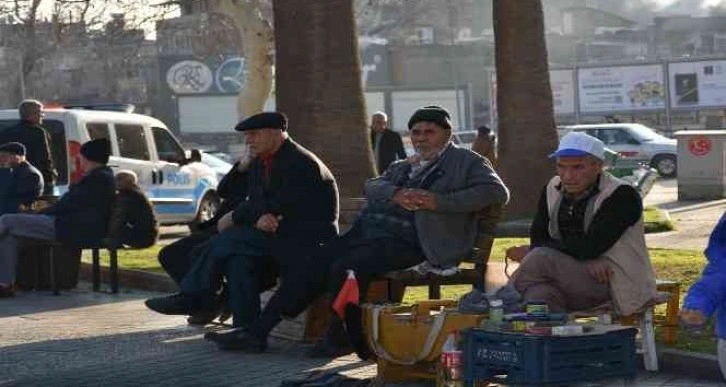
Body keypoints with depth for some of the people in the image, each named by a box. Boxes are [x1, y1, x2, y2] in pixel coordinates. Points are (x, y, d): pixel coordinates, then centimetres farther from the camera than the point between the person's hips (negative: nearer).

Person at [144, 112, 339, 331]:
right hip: (278, 235, 9)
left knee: (228, 239, -20)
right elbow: (254, 202, 9)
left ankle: (192, 298, -9)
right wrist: (259, 218, -19)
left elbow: (278, 205, -19)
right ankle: (245, 330, -18)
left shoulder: (301, 163, -15)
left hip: (308, 242, -9)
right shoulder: (260, 163, 14)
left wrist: (233, 218, -10)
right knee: (238, 260, -19)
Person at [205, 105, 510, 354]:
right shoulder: (402, 167, 29)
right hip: (367, 229, 7)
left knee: (345, 268, -29)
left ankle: (340, 339, -10)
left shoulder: (465, 161, 9)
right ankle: (256, 332, -4)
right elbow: (372, 185, 14)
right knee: (310, 266, -7)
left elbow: (497, 191, -6)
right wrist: (396, 194, -10)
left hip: (404, 241, -7)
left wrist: (438, 201, -15)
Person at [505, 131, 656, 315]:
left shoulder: (622, 195, -13)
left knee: (541, 259, -28)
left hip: (615, 284, -5)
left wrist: (531, 252, -12)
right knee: (540, 292, -32)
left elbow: (589, 248, -22)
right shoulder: (553, 188, 7)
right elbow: (538, 236, 0)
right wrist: (586, 262, -18)